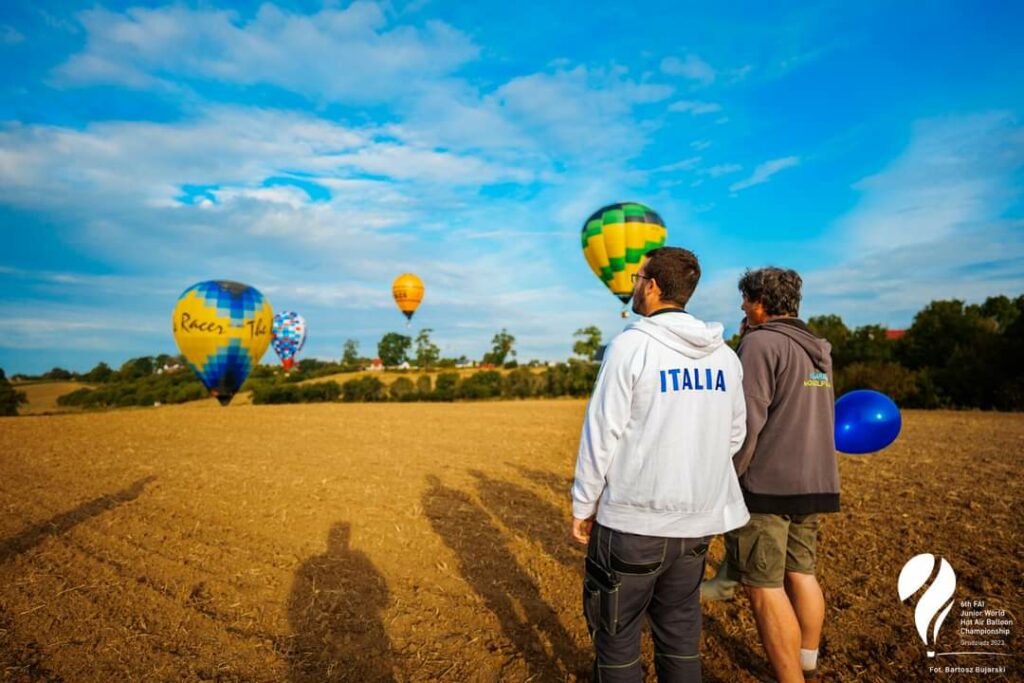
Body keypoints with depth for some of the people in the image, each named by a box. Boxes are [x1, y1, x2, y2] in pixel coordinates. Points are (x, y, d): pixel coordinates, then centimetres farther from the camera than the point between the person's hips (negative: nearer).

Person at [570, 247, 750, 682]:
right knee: (680, 631, 19)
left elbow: (602, 433, -13)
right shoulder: (724, 354, 4)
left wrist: (582, 506, -4)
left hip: (632, 521, -5)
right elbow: (734, 435, 9)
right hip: (697, 522, 6)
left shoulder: (631, 345, -13)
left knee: (617, 635, 12)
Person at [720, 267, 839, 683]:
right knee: (801, 573, 18)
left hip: (765, 485, -9)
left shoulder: (760, 343, -14)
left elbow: (747, 420, -18)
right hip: (813, 483, 9)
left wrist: (725, 478, -12)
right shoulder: (818, 349, 13)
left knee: (765, 589, 0)